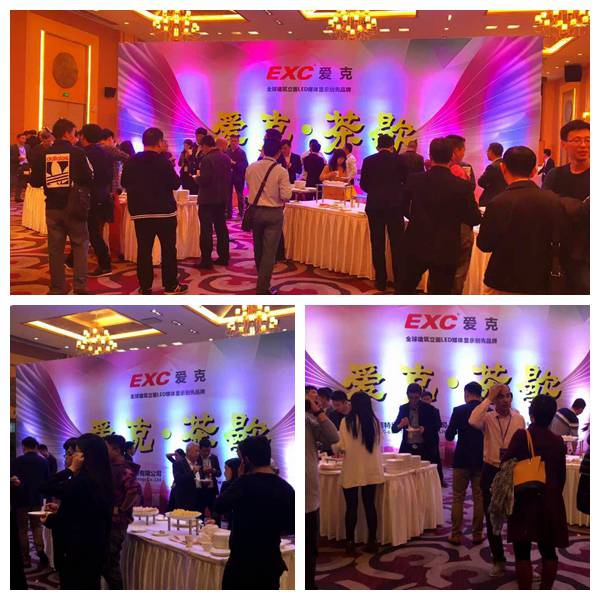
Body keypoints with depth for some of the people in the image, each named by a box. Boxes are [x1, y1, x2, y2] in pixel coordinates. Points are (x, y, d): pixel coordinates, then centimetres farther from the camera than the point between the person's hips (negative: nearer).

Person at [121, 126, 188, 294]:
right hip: (164, 210, -4)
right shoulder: (162, 161, -12)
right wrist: (171, 170, 6)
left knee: (144, 249, 5)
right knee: (168, 248, 5)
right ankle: (171, 285, 7)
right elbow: (175, 184, -11)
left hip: (140, 211, 4)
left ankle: (145, 286, 5)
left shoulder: (131, 162, 2)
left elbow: (124, 183, 12)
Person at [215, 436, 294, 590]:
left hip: (242, 563, -4)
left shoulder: (245, 483, -17)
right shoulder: (286, 488, -1)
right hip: (271, 563, 4)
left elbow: (219, 507, -9)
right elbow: (291, 528, 8)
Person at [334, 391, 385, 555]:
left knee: (351, 507, 3)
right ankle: (372, 541, 12)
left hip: (352, 470, -3)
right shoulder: (375, 421, 2)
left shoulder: (347, 421, -11)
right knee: (370, 505, 9)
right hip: (371, 470, 4)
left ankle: (350, 543, 6)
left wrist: (334, 447, 12)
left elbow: (342, 446, -9)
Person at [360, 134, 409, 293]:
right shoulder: (399, 159, -1)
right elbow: (407, 181, 5)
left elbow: (363, 184, 8)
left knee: (378, 244, 8)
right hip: (395, 205, -2)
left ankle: (381, 281, 11)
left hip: (374, 206, 2)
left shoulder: (368, 161, 4)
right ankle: (399, 284, -3)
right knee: (397, 245, 0)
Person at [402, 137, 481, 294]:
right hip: (446, 251, -2)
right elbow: (475, 219, -7)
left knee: (406, 289, 21)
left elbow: (403, 209, 6)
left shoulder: (414, 179, -8)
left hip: (417, 247, 2)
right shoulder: (462, 186, -14)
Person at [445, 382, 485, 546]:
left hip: (462, 460, -2)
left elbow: (449, 436, -7)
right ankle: (477, 534, 9)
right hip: (481, 460, 2)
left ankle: (456, 535, 5)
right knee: (479, 498, 8)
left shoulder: (459, 411, -10)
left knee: (458, 498, 5)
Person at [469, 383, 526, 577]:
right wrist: (488, 399, -25)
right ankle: (499, 561, 24)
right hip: (491, 471, 0)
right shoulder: (487, 418, -7)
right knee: (492, 518, 9)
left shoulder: (519, 419, -2)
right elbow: (473, 421, -30)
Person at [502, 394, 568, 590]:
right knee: (548, 551, 14)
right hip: (550, 504, 4)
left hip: (524, 502, -4)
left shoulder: (521, 436, -11)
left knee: (522, 552, 2)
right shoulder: (558, 441, 1)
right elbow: (562, 475, 9)